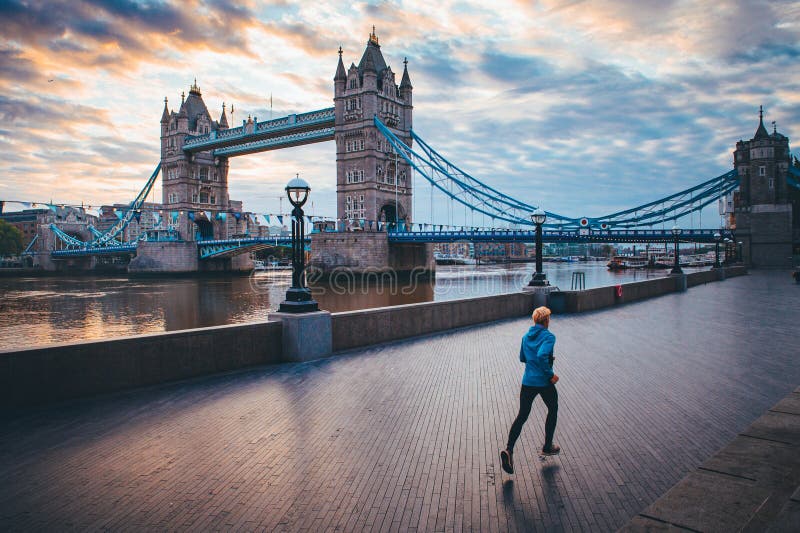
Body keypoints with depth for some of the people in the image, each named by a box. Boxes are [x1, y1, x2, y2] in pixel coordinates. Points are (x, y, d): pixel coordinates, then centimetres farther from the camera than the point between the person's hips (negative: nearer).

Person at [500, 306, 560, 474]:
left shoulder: (526, 337, 9)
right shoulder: (549, 337, -12)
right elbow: (541, 356, -28)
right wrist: (551, 375, -19)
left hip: (527, 382, 5)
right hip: (544, 383, -5)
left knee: (522, 416, 7)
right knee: (552, 410, 22)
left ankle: (509, 449, -12)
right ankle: (547, 446, 31)